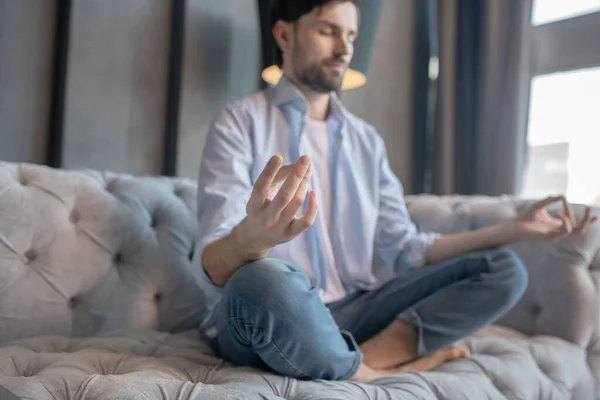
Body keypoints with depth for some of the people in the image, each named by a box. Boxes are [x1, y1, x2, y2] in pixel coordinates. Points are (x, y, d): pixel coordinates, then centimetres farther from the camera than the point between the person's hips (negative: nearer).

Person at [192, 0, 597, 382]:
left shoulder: (367, 139, 14)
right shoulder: (242, 122, -5)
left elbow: (405, 250, 11)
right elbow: (213, 270, -15)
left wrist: (513, 229, 5)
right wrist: (251, 238, -40)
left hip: (348, 314, 5)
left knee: (502, 269, -4)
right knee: (263, 281, -40)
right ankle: (374, 375, -12)